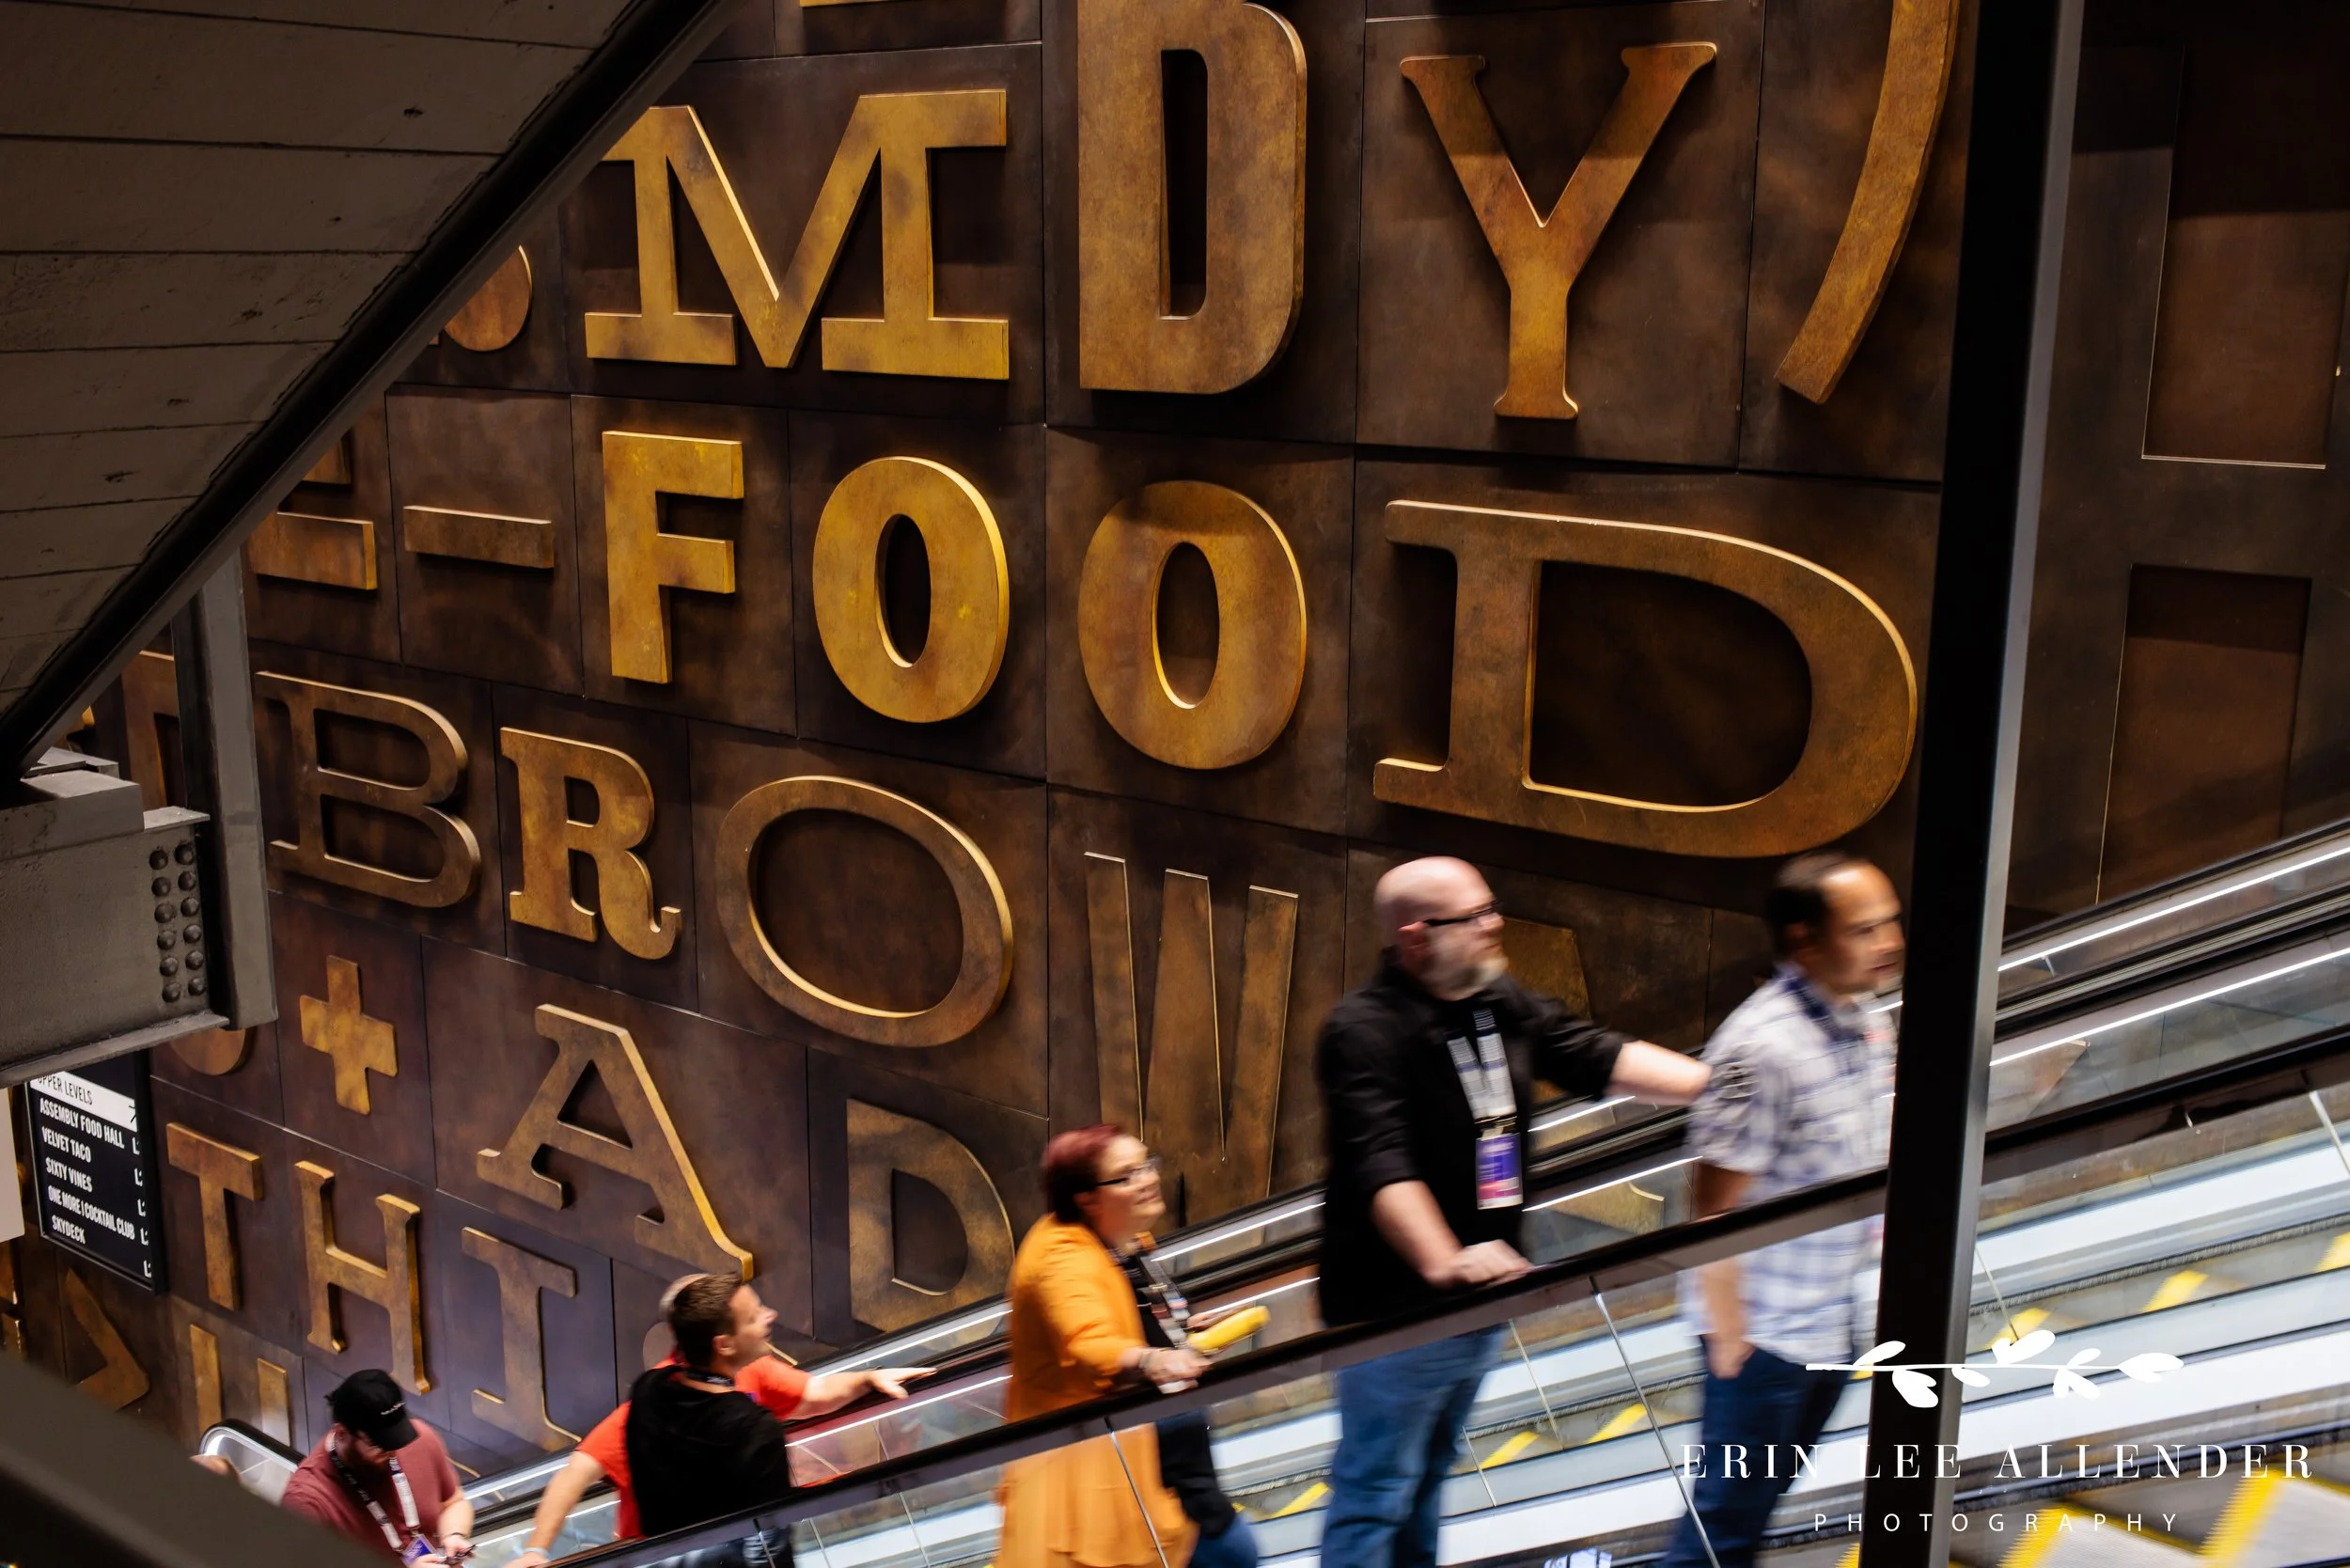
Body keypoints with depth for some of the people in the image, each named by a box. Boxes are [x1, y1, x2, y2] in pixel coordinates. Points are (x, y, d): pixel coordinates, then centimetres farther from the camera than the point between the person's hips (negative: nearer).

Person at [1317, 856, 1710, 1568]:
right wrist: (1444, 1264, -41)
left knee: (1428, 1475, 22)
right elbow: (1382, 1167, -30)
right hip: (1392, 1309, -8)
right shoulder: (1364, 1031, -20)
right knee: (1375, 1490, 2)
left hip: (1475, 1298, 8)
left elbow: (1602, 1057, 3)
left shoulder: (1504, 1003, 5)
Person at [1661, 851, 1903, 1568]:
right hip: (1765, 1331, -8)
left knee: (1759, 1499, 22)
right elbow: (1715, 1207, -22)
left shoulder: (1864, 1023, 1)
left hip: (1832, 1321, 8)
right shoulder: (1762, 1047, -25)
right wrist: (1730, 1341, -17)